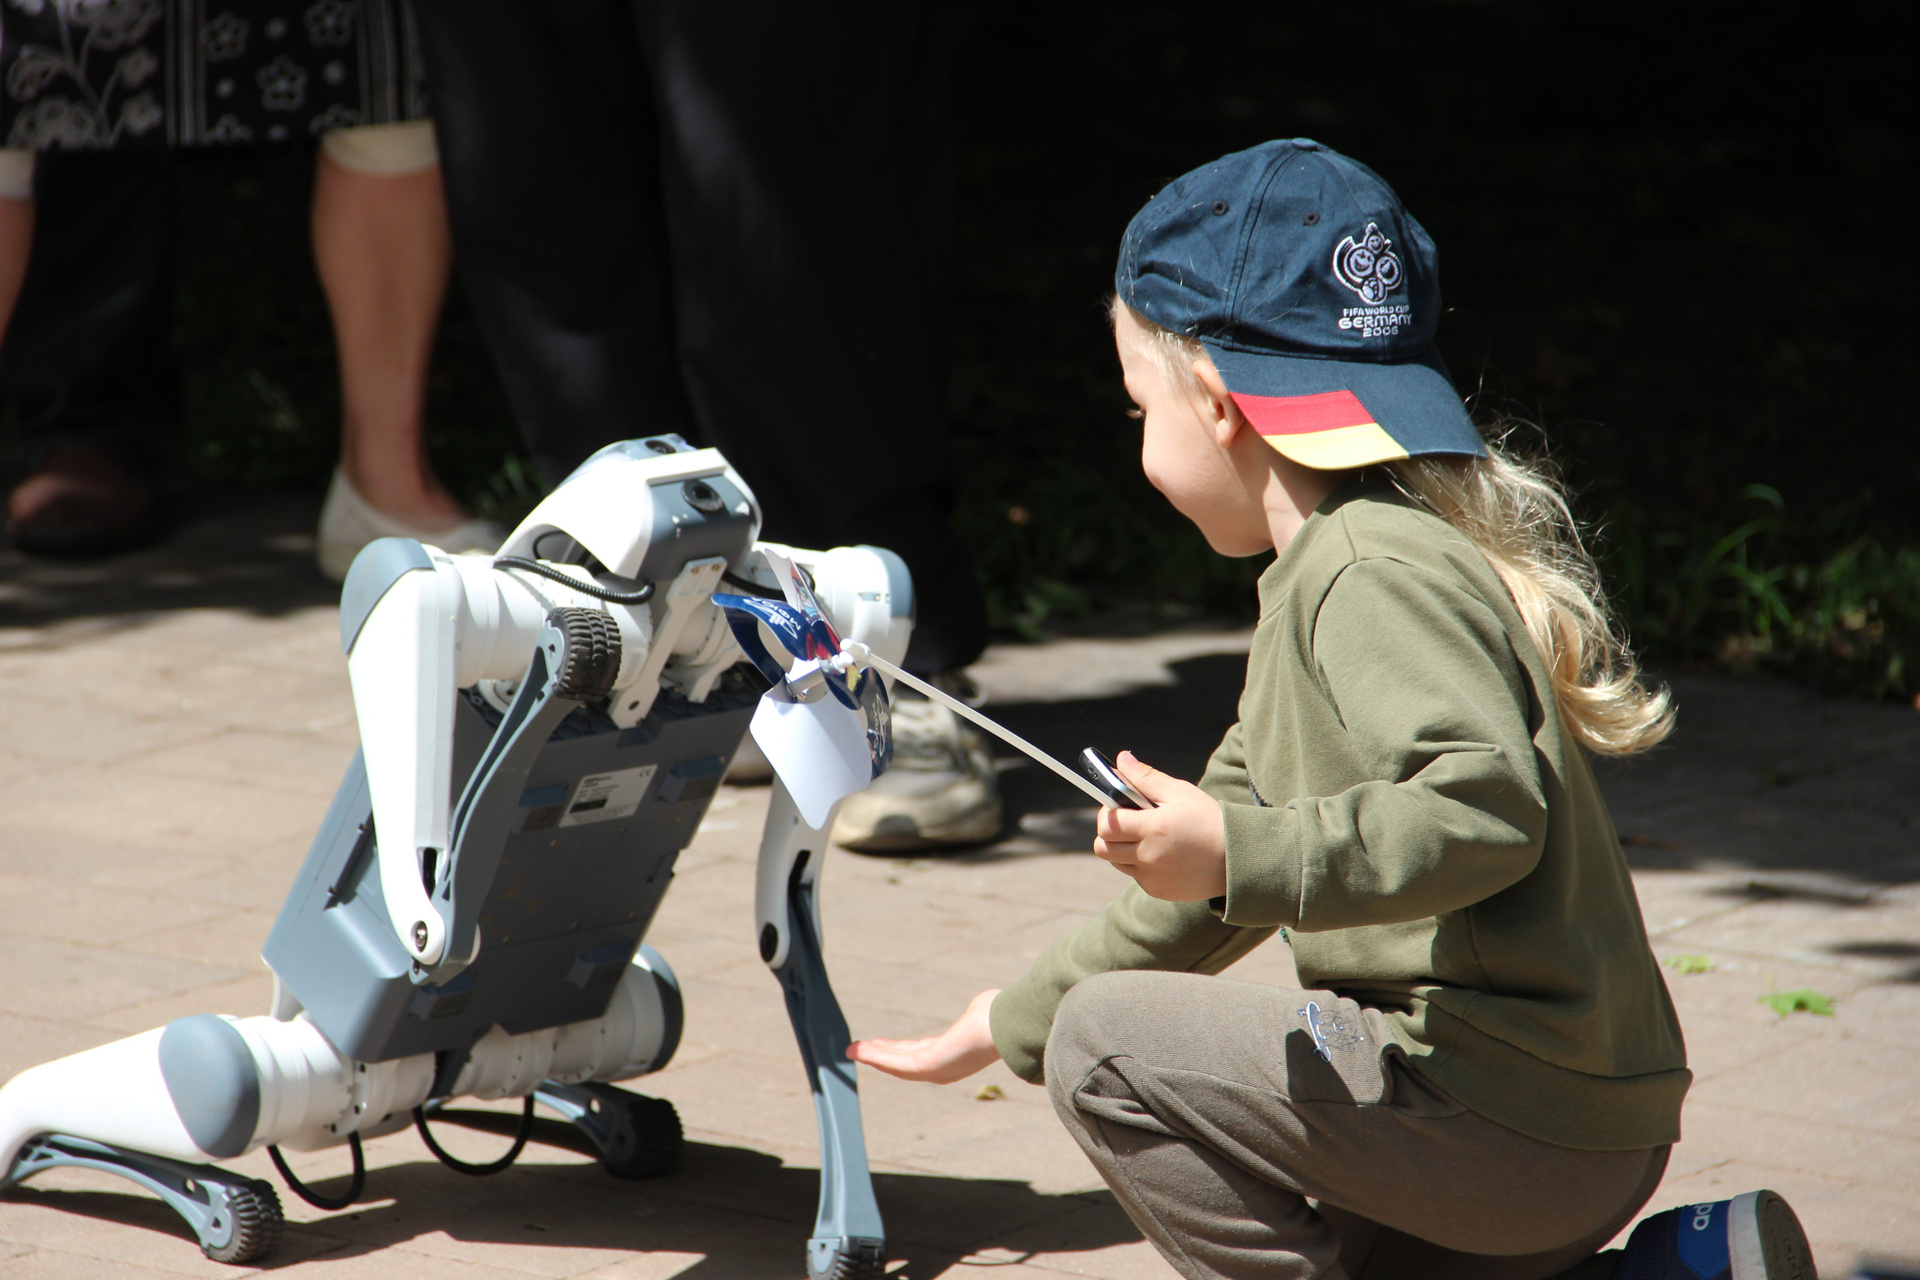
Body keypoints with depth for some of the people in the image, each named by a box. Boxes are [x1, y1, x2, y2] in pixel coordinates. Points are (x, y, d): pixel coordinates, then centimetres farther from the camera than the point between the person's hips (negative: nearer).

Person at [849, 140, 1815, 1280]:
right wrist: (1011, 1025, 30)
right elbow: (1220, 881, 26)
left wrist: (1240, 854, -34)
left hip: (1502, 1097, -10)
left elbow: (1489, 809, -30)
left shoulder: (1377, 575, -14)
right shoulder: (1332, 573, 20)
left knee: (1109, 1042, -6)